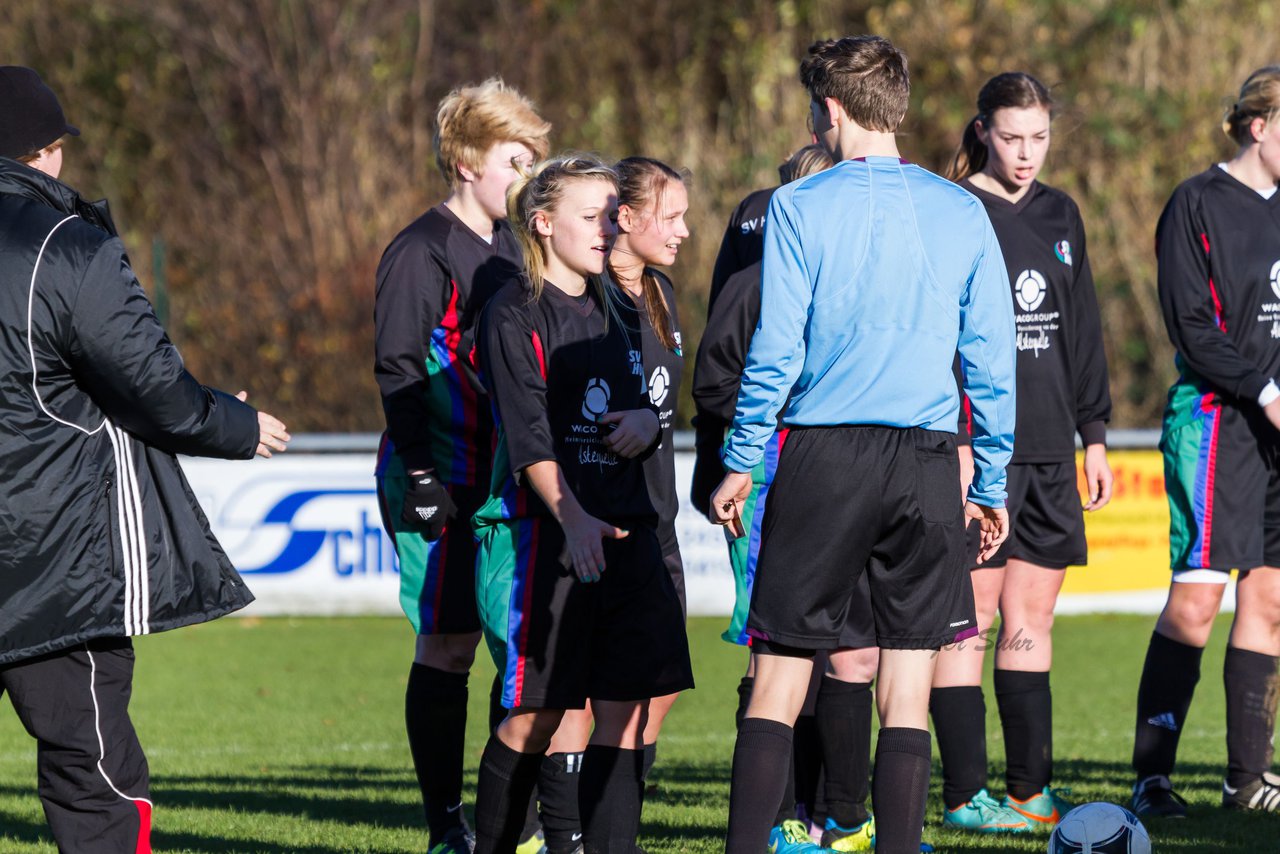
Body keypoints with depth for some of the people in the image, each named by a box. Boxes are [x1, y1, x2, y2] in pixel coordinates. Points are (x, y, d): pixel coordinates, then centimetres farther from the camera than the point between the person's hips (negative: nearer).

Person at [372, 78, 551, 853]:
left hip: (508, 477, 8)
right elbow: (398, 371, -13)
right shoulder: (423, 252, -8)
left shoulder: (510, 247, 16)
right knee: (447, 646, -4)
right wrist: (419, 477, -19)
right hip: (444, 484, -8)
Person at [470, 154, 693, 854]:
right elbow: (528, 434, -14)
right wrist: (573, 518, -27)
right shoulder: (514, 315, -4)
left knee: (631, 703, -3)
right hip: (541, 530, -7)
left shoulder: (608, 310, 18)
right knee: (535, 712, -3)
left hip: (625, 528, 7)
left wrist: (648, 421, 1)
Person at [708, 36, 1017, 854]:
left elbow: (775, 350, -5)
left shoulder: (800, 206, -3)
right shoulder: (963, 213, 6)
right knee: (907, 693, 5)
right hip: (929, 463, 2)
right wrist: (992, 485, 13)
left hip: (825, 456, -2)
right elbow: (993, 359, 7)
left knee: (779, 682, 3)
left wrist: (740, 463, 4)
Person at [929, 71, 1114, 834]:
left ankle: (1032, 789, 13)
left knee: (1033, 619, 9)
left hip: (1049, 449, 7)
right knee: (972, 619, -5)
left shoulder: (1059, 216, 14)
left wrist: (1095, 436, 17)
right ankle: (965, 794, -2)